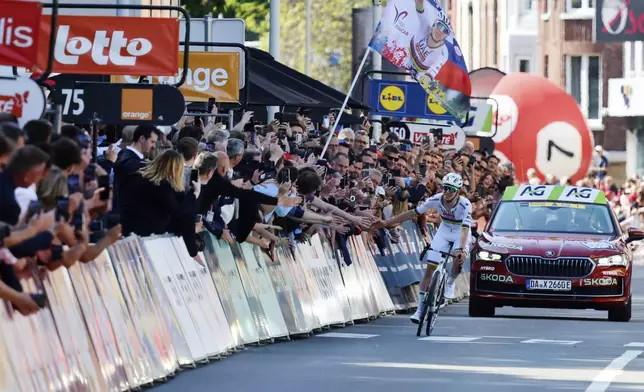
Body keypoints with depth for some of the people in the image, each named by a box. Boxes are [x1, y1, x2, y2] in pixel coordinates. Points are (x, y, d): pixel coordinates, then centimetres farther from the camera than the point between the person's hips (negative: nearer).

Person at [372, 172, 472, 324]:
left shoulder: (465, 204, -31)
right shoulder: (436, 199, -22)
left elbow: (465, 228, -39)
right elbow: (413, 213, -14)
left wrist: (462, 249, -56)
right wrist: (386, 223, -15)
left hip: (460, 233, -3)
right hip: (444, 231, 3)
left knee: (459, 258, -34)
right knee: (430, 267, -7)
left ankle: (451, 283, 0)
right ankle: (420, 309, -1)